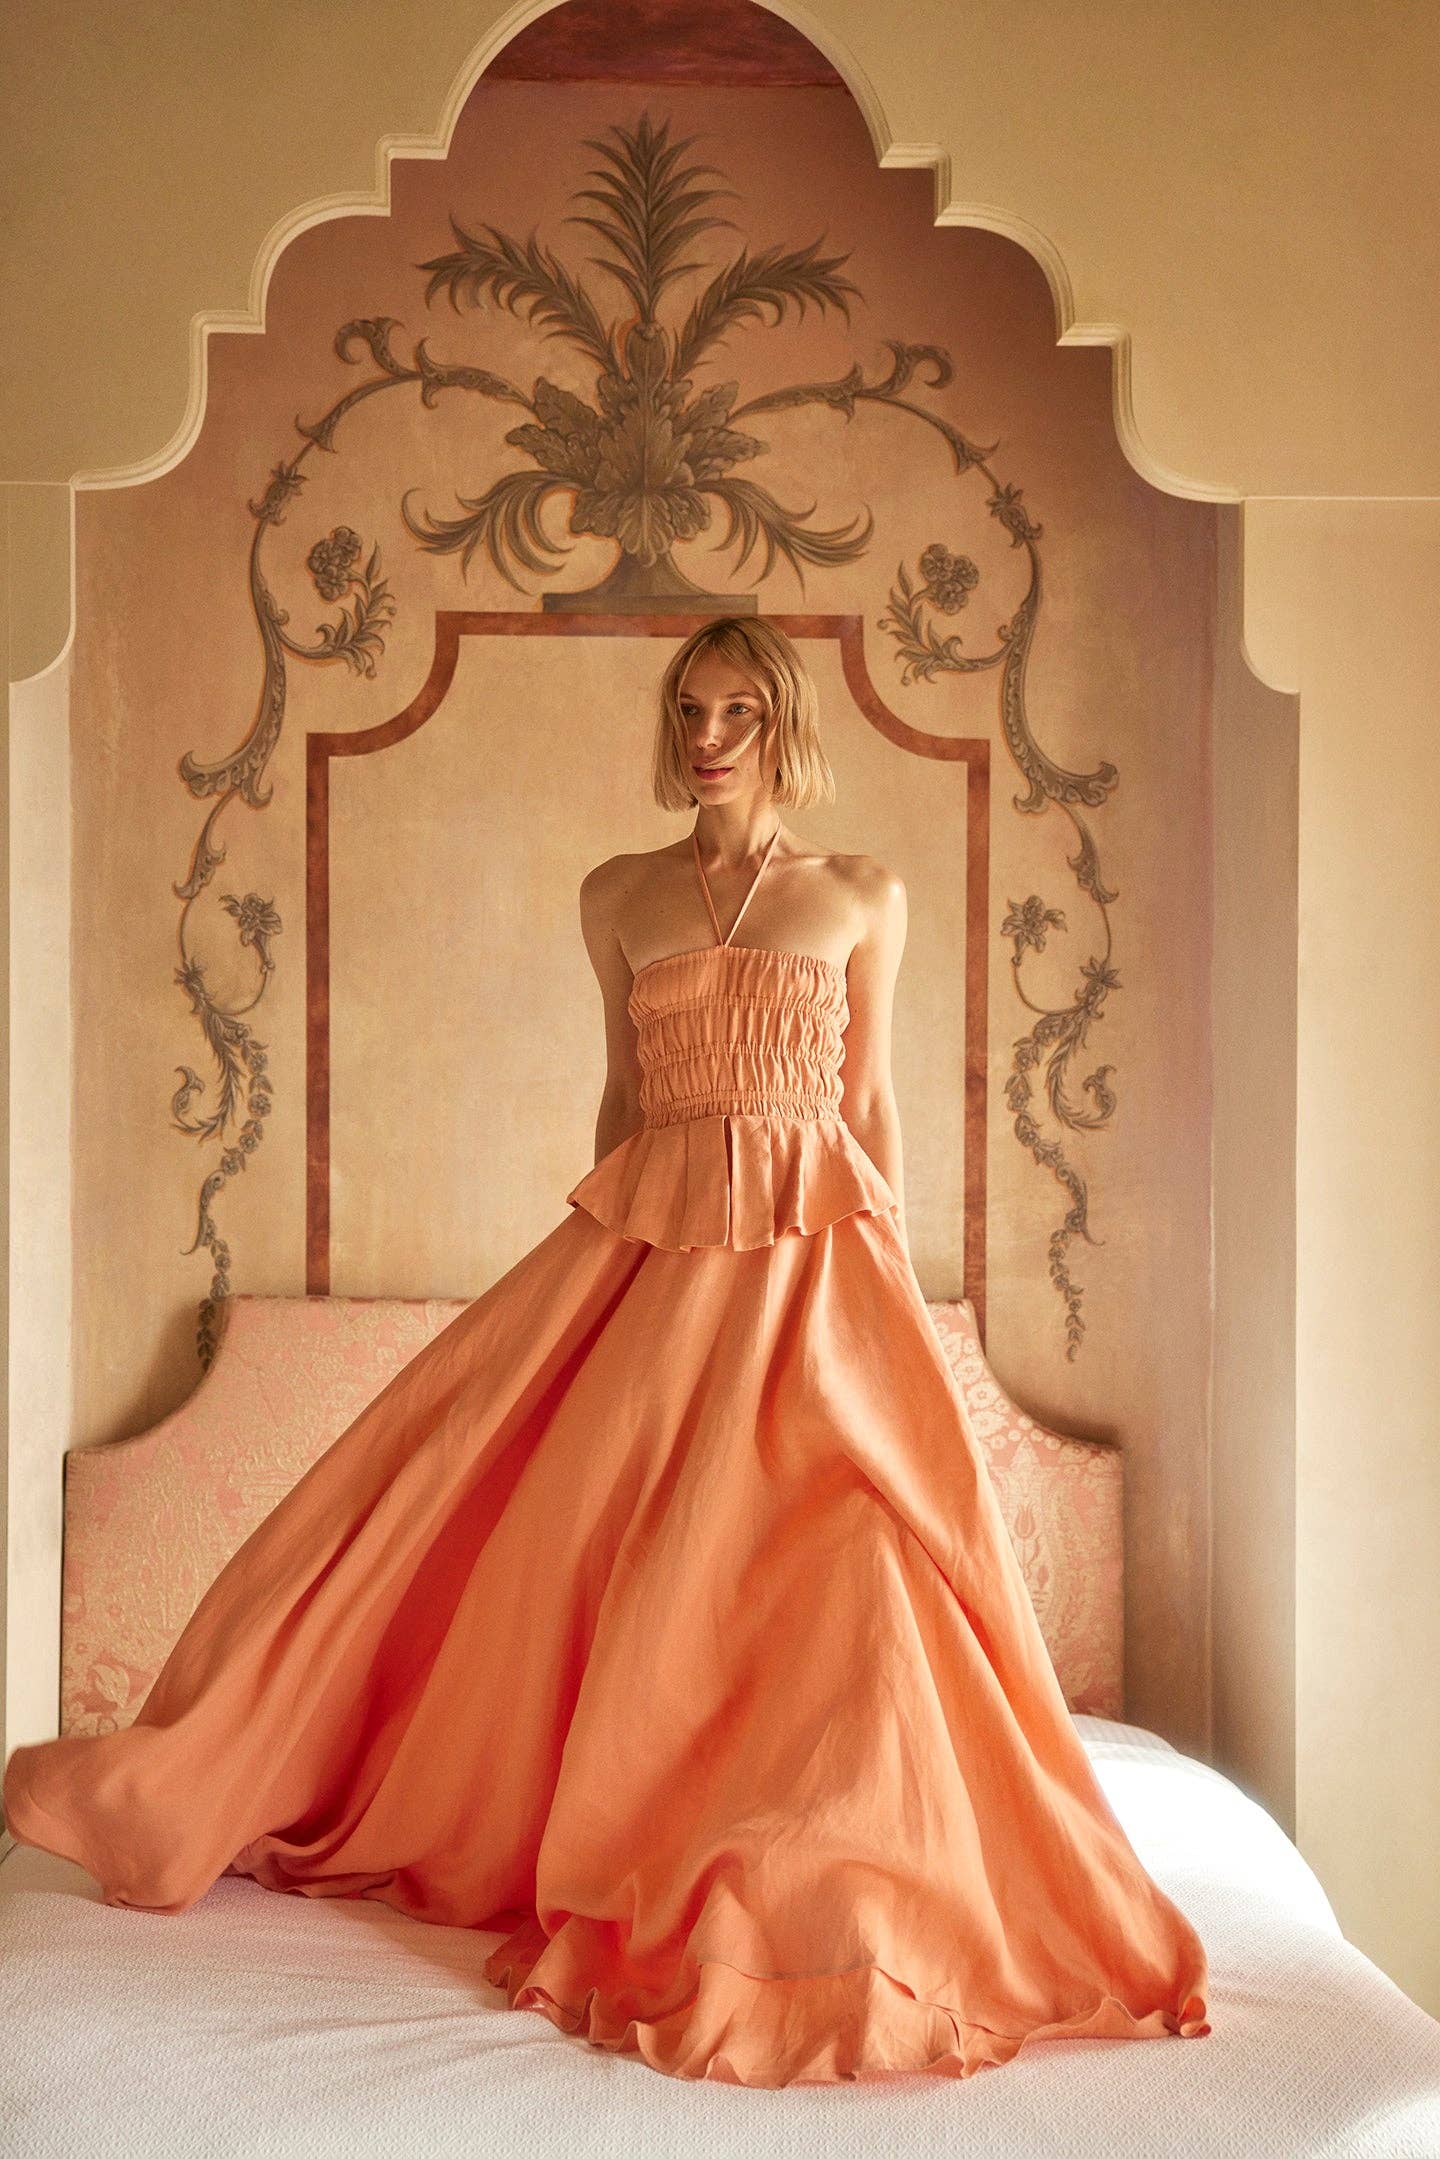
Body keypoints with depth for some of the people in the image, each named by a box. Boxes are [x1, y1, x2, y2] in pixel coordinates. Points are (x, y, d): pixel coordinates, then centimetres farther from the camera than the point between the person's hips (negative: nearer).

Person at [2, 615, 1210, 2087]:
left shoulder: (863, 897, 5)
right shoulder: (618, 897, 10)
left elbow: (870, 1100, 8)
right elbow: (623, 1088, 15)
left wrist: (891, 1272, 3)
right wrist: (593, 1249, 14)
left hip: (812, 1255, -2)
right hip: (649, 1242, 2)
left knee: (821, 1569, -9)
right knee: (610, 1564, 2)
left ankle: (822, 1896, 3)